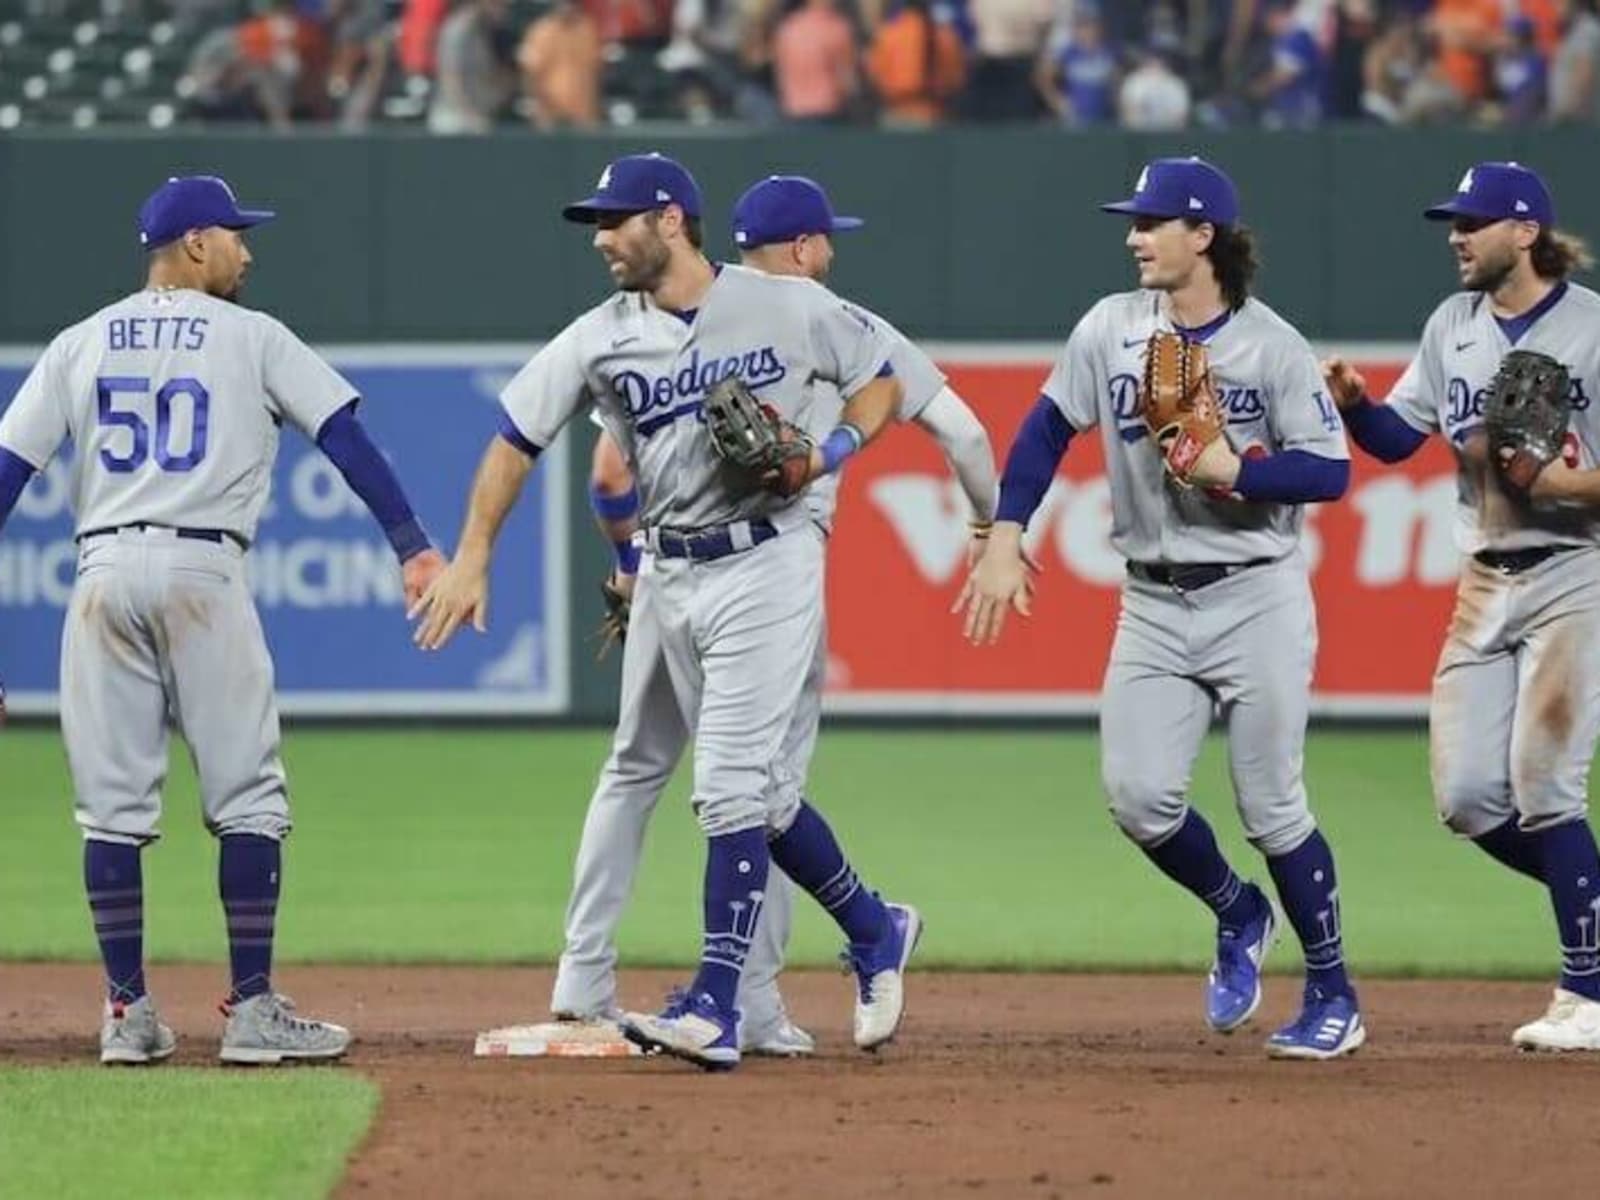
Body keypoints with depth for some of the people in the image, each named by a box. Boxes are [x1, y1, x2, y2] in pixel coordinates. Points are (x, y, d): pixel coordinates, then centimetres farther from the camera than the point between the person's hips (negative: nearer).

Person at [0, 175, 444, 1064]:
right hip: (202, 573, -3)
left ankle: (128, 1014, 5)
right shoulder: (252, 337, 6)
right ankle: (253, 1009, -2)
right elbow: (346, 438, -1)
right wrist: (414, 547, -4)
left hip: (104, 574, 3)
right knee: (248, 797, 2)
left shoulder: (79, 346, 14)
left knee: (112, 804, 6)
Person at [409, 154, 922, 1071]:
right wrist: (472, 561, -4)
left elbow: (881, 376, 6)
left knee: (729, 786, -12)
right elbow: (517, 438, 3)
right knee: (752, 789, 12)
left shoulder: (789, 308, -7)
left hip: (766, 562, -5)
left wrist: (832, 453, -12)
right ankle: (873, 930, 32)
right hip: (669, 577, 5)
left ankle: (716, 1009, -12)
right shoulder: (601, 339, 1)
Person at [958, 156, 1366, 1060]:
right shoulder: (1111, 330, 3)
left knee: (1271, 808, -2)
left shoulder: (1274, 345, -9)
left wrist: (1234, 470, -23)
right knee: (1139, 794, -7)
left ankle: (1334, 997, 12)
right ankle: (1238, 917, 22)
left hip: (1257, 600, -4)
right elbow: (1049, 428, 8)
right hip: (1154, 604, 4)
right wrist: (1006, 539, -1)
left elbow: (1330, 472, -10)